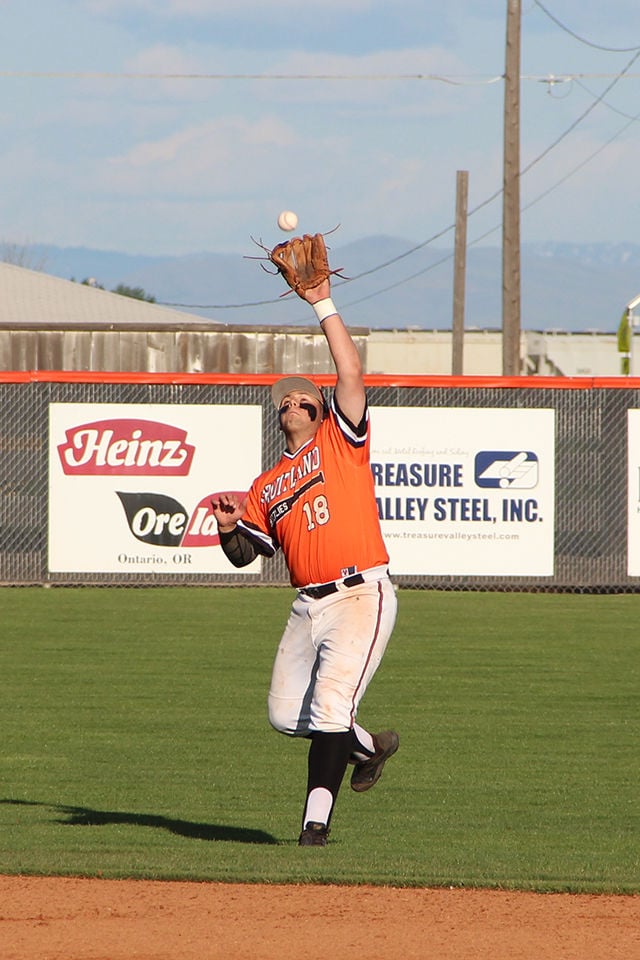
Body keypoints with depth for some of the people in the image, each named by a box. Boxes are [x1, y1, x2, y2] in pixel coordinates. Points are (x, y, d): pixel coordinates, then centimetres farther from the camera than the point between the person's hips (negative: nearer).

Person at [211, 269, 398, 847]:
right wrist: (229, 526, -5)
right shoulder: (267, 486, 19)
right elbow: (245, 553, 17)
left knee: (330, 709, -16)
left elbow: (352, 373, -8)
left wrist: (324, 306, -8)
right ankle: (369, 747, 29)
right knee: (286, 716, 4)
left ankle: (316, 822, -13)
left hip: (362, 596, -6)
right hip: (309, 604, 7)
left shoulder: (340, 441, 6)